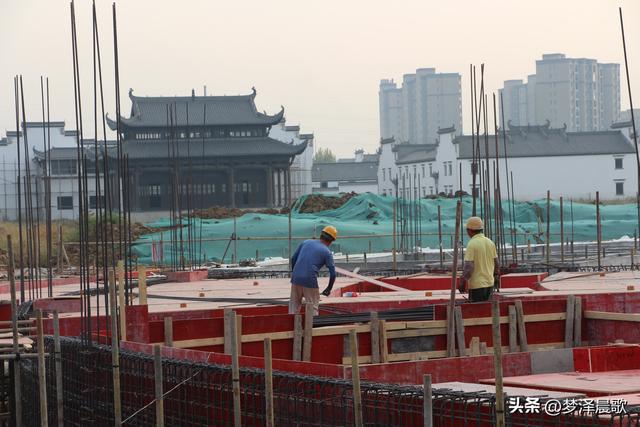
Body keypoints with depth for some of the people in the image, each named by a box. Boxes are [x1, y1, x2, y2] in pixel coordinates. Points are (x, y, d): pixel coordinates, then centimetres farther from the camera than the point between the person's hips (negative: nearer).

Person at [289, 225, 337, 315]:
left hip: (296, 278, 4)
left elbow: (293, 258, 14)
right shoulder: (327, 252, 2)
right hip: (310, 280, -4)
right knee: (313, 308, 6)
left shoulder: (306, 242, 13)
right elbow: (333, 274, -1)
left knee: (294, 306, 15)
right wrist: (329, 289, 13)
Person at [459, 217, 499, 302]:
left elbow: (468, 267, -19)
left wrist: (462, 283, -10)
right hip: (489, 283, 7)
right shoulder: (490, 243, 7)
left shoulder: (472, 244, -14)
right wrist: (496, 277, 25)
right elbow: (496, 264, 13)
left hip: (476, 285, -7)